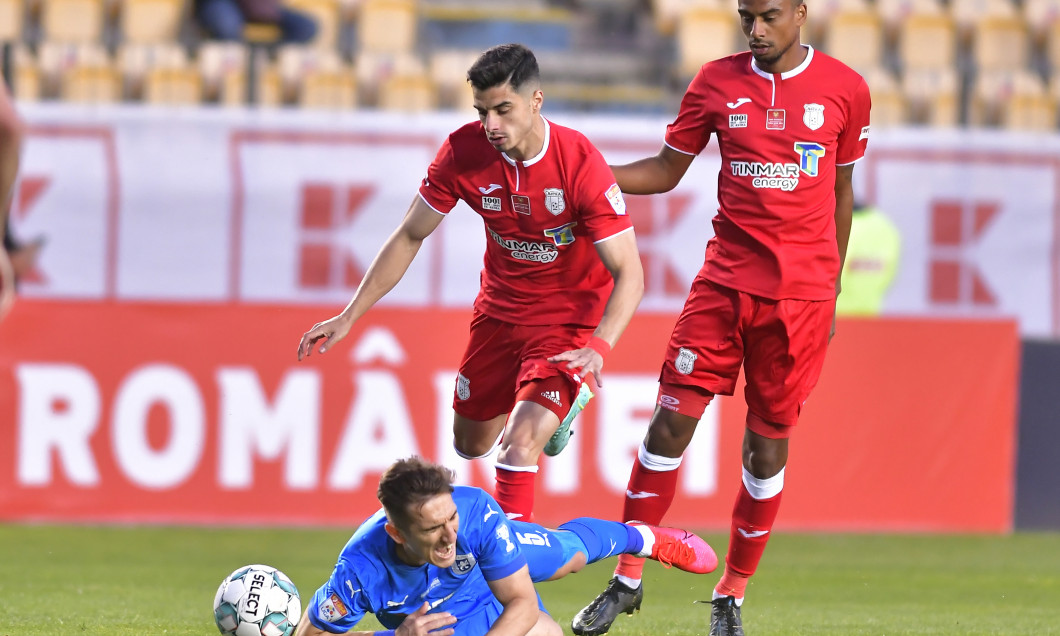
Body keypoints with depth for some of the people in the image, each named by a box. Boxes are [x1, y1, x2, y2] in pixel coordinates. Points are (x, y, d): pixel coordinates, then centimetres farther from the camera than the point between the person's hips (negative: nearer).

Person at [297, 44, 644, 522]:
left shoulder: (580, 164, -28)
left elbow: (629, 273, -26)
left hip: (569, 319, -5)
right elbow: (410, 236, -2)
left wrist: (598, 348, -42)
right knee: (471, 444, 19)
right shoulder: (464, 151, -17)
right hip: (500, 309, 5)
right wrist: (350, 316, -5)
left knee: (519, 444, -23)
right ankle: (563, 405, 50)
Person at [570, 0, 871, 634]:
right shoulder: (718, 81, 3)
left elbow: (841, 190, 11)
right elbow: (666, 170, 10)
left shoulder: (846, 89, 2)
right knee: (672, 418, -7)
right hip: (725, 279, 1)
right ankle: (628, 581, 5)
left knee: (769, 440, 2)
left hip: (802, 292, -1)